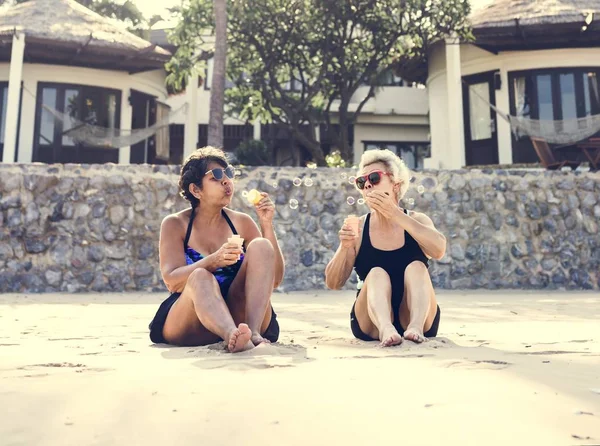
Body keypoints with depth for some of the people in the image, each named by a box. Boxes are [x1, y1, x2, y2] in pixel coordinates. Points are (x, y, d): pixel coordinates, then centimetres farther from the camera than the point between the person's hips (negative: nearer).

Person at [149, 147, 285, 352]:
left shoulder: (242, 222, 9)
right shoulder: (175, 224, 3)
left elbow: (274, 279, 2)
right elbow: (172, 281, -13)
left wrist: (267, 224, -7)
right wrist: (214, 261, -30)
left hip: (239, 317, 2)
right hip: (189, 328, -2)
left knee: (260, 246, -18)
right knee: (200, 278, -33)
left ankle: (253, 331, -34)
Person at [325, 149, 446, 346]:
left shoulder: (417, 220, 1)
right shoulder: (359, 227, 0)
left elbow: (439, 250, -23)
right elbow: (333, 283, -4)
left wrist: (395, 214, -26)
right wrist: (344, 247, -22)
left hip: (417, 318, 0)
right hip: (371, 324, 0)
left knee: (416, 267, -22)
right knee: (376, 274, -25)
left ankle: (416, 327, -42)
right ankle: (386, 329, -50)